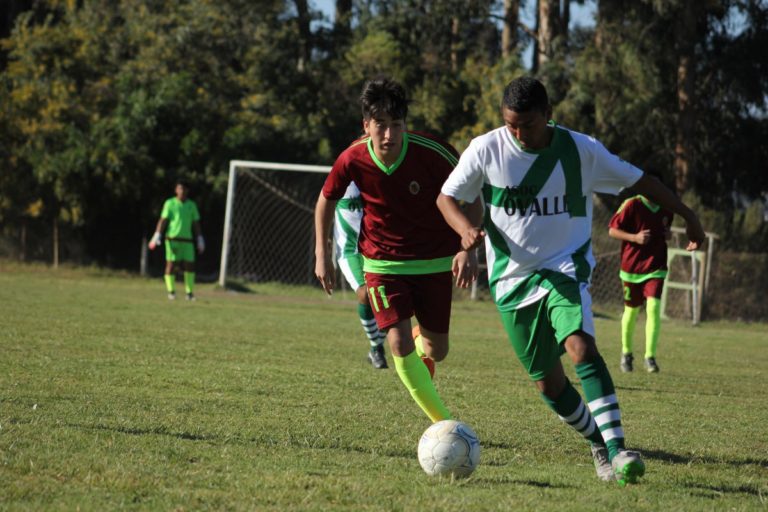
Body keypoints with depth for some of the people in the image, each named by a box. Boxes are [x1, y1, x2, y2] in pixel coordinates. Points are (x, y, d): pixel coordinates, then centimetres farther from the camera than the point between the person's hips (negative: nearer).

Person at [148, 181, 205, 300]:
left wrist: (200, 240, 13)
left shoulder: (192, 205, 13)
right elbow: (163, 220, 0)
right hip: (172, 238, -3)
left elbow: (196, 224, 17)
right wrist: (157, 236, -8)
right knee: (171, 264, -6)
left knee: (189, 265, -4)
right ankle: (171, 290, 4)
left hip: (187, 240, 3)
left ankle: (189, 292, 4)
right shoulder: (169, 204, 3)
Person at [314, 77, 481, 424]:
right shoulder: (353, 160, -17)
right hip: (383, 262, 0)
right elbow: (326, 200, 4)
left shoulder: (431, 152, -23)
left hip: (434, 261, 0)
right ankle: (444, 423, -9)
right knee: (399, 345, -18)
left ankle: (423, 343, 48)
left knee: (436, 350, 8)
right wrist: (322, 255, 4)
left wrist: (468, 249, -21)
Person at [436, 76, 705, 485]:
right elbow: (446, 197, 3)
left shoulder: (580, 151, -8)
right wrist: (466, 228, -19)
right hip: (513, 279, 2)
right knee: (547, 381, 4)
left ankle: (617, 450, -34)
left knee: (581, 348, -28)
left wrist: (687, 216, 6)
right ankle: (598, 443, 27)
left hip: (566, 271, -2)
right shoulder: (486, 150, -7)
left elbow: (638, 180, 5)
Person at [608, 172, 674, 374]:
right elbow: (612, 230, -8)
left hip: (656, 267, 2)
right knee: (631, 311, 10)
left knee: (653, 307, -16)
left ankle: (650, 357, -15)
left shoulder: (666, 209, 5)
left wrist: (668, 235, 1)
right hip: (632, 266, -2)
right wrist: (635, 237, -21)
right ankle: (626, 353, 31)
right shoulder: (632, 205, -10)